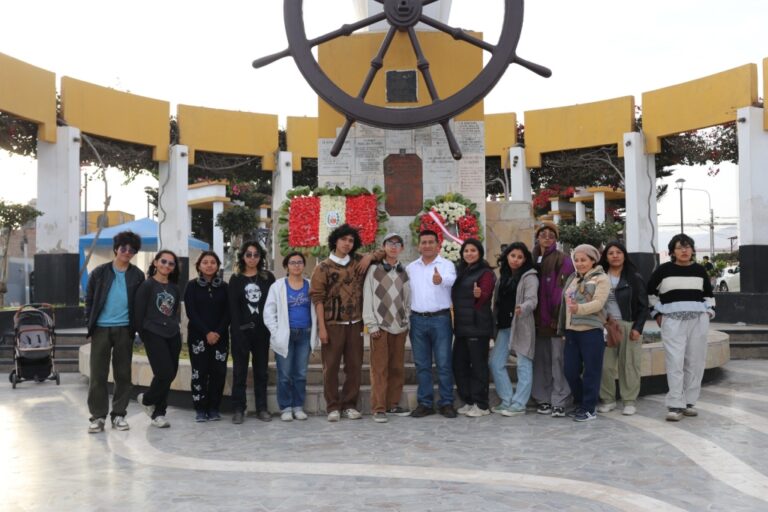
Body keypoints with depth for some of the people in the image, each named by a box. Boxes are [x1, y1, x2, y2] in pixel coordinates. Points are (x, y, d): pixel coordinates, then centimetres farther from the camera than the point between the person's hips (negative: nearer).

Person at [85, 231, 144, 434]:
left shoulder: (138, 276, 6)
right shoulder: (100, 272, 5)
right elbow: (89, 300, 8)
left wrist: (135, 326, 0)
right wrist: (90, 324, 1)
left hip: (124, 329, 1)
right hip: (101, 328, -1)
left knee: (123, 374, 6)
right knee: (98, 374, 0)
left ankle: (118, 414, 16)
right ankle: (98, 416, 7)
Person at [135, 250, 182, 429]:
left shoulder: (175, 288, 13)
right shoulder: (147, 285, -4)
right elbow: (139, 313, -5)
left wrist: (175, 328, 10)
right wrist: (143, 335, -3)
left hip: (173, 335, 6)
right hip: (154, 335, -6)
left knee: (170, 374, 4)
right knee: (165, 373, -12)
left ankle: (158, 413, 18)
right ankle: (147, 399, 18)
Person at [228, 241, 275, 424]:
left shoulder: (268, 277, 7)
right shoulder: (236, 279, 5)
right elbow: (233, 308, -1)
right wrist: (237, 331, -11)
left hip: (262, 330, 1)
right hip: (242, 331, -1)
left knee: (261, 370, 7)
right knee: (239, 370, 1)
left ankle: (261, 408, 13)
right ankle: (238, 409, 5)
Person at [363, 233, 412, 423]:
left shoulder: (404, 272, 13)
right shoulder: (374, 270, 3)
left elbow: (408, 299, 13)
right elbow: (367, 297, -1)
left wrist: (407, 320, 3)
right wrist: (371, 324, -7)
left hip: (400, 326, 4)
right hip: (380, 326, -4)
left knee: (397, 367, 7)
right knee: (379, 368, -4)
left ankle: (393, 404, 17)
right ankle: (378, 408, -1)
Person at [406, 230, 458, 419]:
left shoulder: (447, 265, -2)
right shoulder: (411, 267, 12)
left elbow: (450, 279, -24)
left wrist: (440, 280, -46)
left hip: (440, 319, -4)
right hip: (417, 320, 4)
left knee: (444, 364, -1)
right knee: (422, 364, 7)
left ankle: (446, 403, 7)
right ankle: (425, 403, 14)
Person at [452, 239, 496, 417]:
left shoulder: (486, 273, -6)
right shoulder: (459, 271, 15)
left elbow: (486, 296, -21)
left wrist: (479, 295, -42)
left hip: (478, 326, -7)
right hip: (461, 325, 7)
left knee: (478, 365, -3)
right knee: (459, 364, 8)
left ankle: (481, 405, 5)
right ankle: (468, 401, 19)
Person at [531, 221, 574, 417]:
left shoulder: (562, 259, -2)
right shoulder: (533, 259, 15)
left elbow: (563, 288, -10)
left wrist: (558, 315, -18)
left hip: (556, 318, -5)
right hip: (538, 318, 5)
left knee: (558, 359, -6)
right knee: (541, 359, 8)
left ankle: (559, 402, -2)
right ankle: (544, 399, 16)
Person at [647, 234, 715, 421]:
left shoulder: (700, 270, 10)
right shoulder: (663, 269, 1)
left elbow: (709, 294, 23)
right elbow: (649, 292, 12)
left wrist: (709, 311, 11)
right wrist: (656, 314, 7)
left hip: (698, 320, 3)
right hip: (672, 321, -3)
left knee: (695, 362, 5)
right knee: (675, 362, -10)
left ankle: (689, 402, 15)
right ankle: (675, 405, -9)